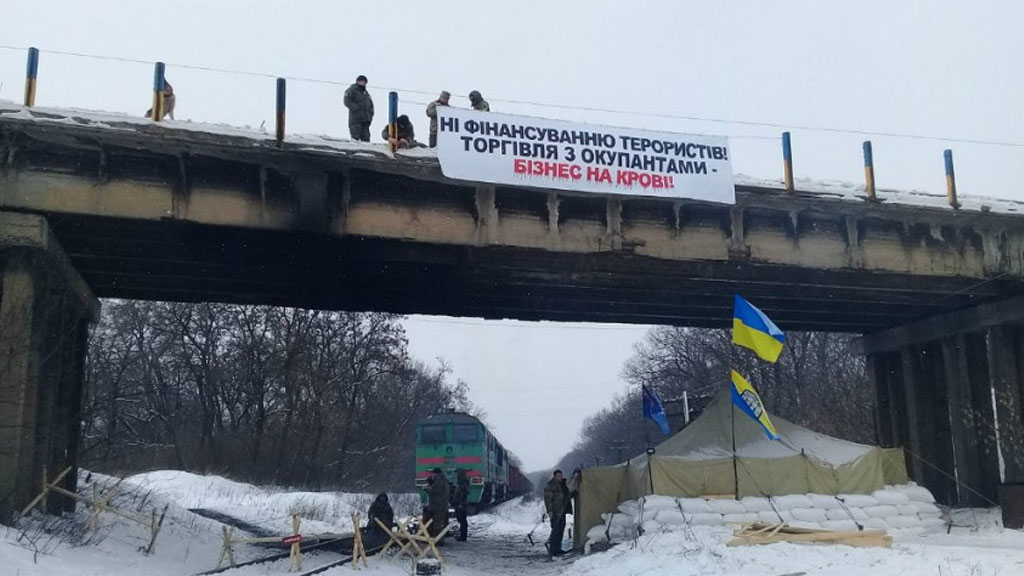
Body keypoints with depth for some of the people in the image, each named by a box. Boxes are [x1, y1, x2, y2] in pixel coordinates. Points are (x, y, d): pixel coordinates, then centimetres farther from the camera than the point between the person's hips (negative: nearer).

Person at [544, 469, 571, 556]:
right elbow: (548, 499, -16)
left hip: (562, 511, 9)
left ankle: (557, 549, 21)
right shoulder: (550, 486, -10)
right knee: (556, 529, -13)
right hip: (555, 513, -9)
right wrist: (549, 511, -22)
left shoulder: (563, 485, 16)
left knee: (561, 529, 12)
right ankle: (552, 550, -12)